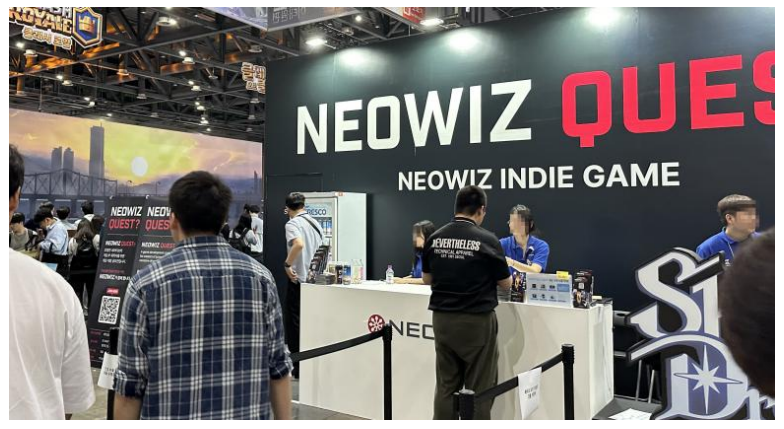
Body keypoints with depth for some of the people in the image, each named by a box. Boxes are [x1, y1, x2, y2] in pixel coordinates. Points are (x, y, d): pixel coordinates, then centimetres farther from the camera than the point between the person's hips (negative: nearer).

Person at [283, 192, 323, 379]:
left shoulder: (292, 224, -11)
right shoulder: (315, 222, 11)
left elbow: (299, 244, -31)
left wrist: (287, 264, -20)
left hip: (298, 279, -7)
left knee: (295, 323, 2)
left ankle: (298, 368, 7)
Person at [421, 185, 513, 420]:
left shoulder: (434, 238, 1)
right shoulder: (487, 239, -12)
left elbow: (427, 279, 12)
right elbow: (505, 283, -2)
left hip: (442, 319, 5)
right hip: (476, 321, -4)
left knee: (446, 386, 12)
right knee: (479, 388, 6)